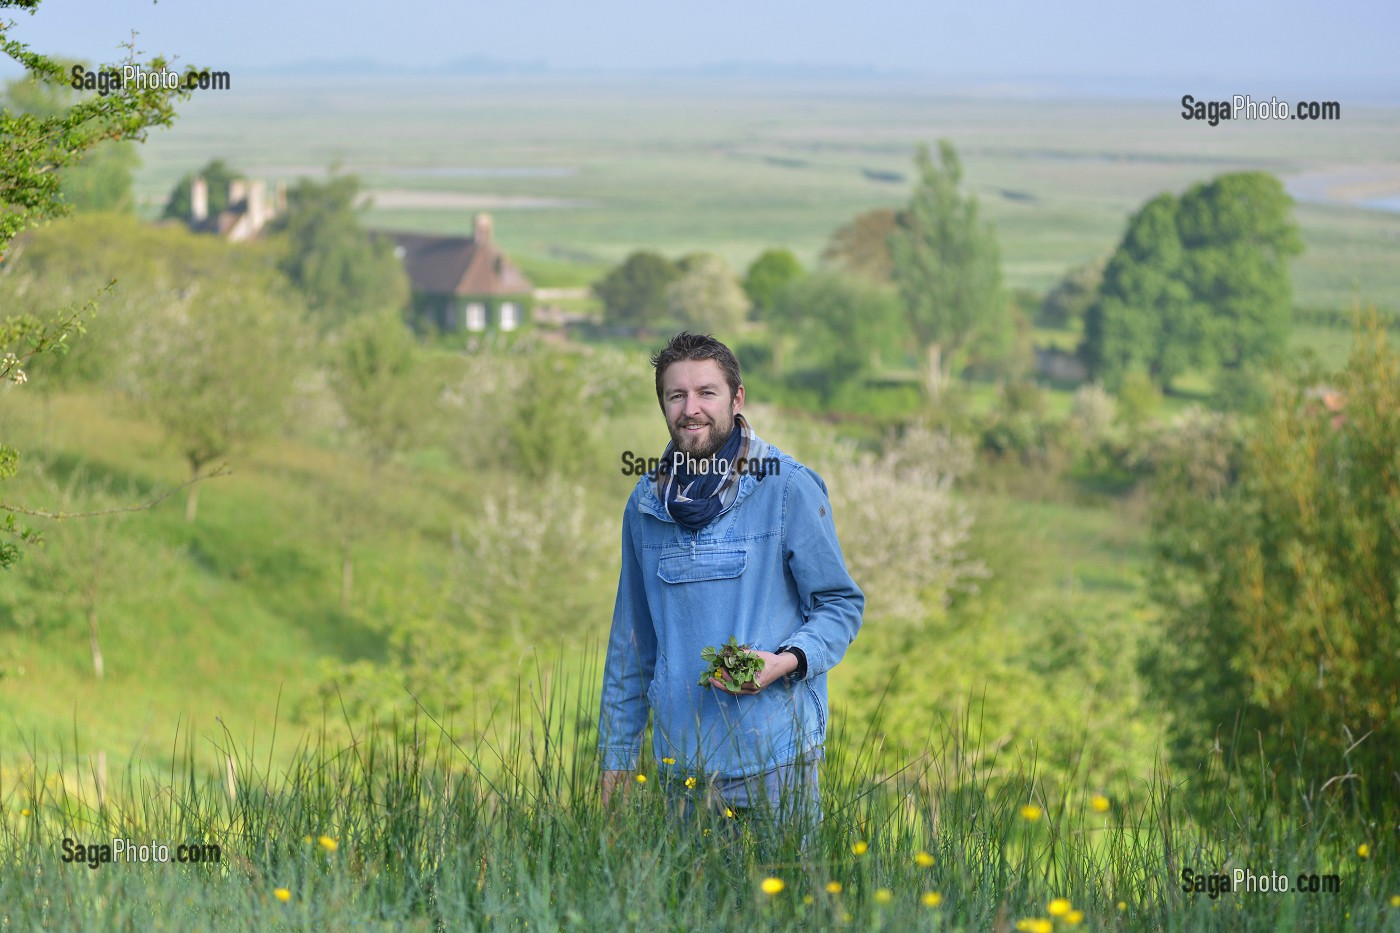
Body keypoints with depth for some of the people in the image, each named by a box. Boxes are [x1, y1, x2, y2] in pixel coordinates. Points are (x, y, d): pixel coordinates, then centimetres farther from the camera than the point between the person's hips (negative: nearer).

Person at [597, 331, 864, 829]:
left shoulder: (789, 488, -4)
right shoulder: (646, 503, 8)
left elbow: (841, 604, 2)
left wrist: (786, 661, -17)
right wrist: (616, 757, 14)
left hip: (774, 760, -4)